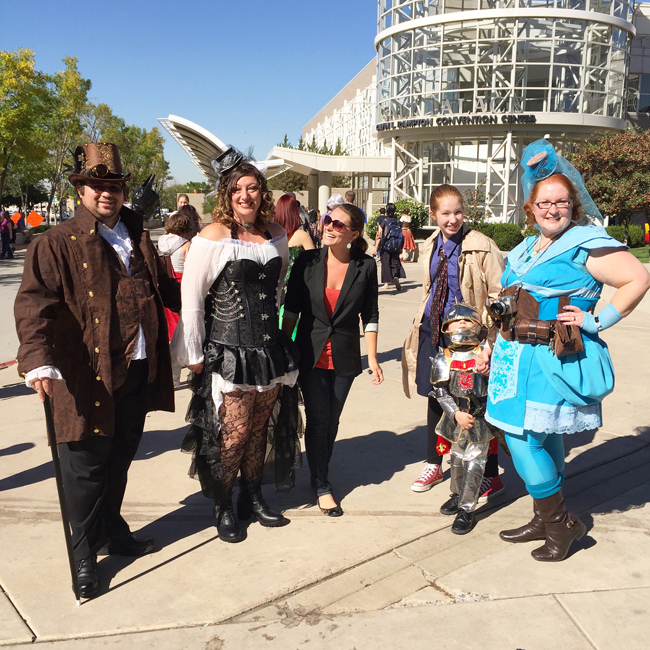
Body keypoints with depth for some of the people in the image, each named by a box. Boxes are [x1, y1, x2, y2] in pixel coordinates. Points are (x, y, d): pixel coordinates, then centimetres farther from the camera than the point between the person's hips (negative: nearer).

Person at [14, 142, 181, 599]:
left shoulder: (138, 239, 13)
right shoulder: (57, 244, -6)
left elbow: (164, 289, 25)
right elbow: (34, 303, -16)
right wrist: (39, 359, -29)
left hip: (138, 372, 6)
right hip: (88, 375, -5)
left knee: (121, 459, 19)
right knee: (87, 466, 6)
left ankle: (112, 531, 40)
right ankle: (85, 555, 24)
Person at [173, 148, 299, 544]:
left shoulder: (275, 235, 7)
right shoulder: (213, 237, -9)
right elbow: (191, 299, -9)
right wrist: (193, 355, -9)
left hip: (269, 347, 5)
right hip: (228, 351, -5)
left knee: (260, 427, 13)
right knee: (234, 431, -2)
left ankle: (253, 497, 31)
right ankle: (222, 506, 20)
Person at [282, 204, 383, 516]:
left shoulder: (366, 266, -5)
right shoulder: (308, 261, -5)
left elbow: (370, 316, 0)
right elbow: (291, 309, 0)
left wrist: (372, 359, -1)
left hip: (344, 358, 1)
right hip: (311, 354, -1)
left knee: (332, 420, 11)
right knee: (317, 420, 0)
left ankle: (320, 473, 32)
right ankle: (322, 487, 14)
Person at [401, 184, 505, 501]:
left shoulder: (481, 246, -12)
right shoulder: (431, 246, 9)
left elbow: (499, 294, -12)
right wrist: (421, 322, 15)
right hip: (433, 329, 6)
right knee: (435, 397, 16)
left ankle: (490, 476, 16)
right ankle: (433, 464, 35)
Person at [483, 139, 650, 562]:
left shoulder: (586, 245, -8)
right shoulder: (525, 250, 16)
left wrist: (599, 321, -14)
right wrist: (495, 345, 18)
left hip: (552, 360, -8)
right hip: (518, 356, 8)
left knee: (523, 439, -8)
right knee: (544, 440, 15)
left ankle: (562, 523, 10)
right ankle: (546, 521, 28)